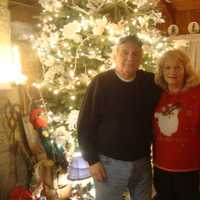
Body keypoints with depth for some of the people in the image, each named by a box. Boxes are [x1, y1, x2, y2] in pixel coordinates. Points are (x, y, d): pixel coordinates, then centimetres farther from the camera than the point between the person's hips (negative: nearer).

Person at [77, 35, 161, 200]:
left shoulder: (151, 82, -3)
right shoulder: (100, 83, -11)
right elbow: (85, 125, -9)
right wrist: (92, 160, -10)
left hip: (143, 161, 4)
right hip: (109, 162, -3)